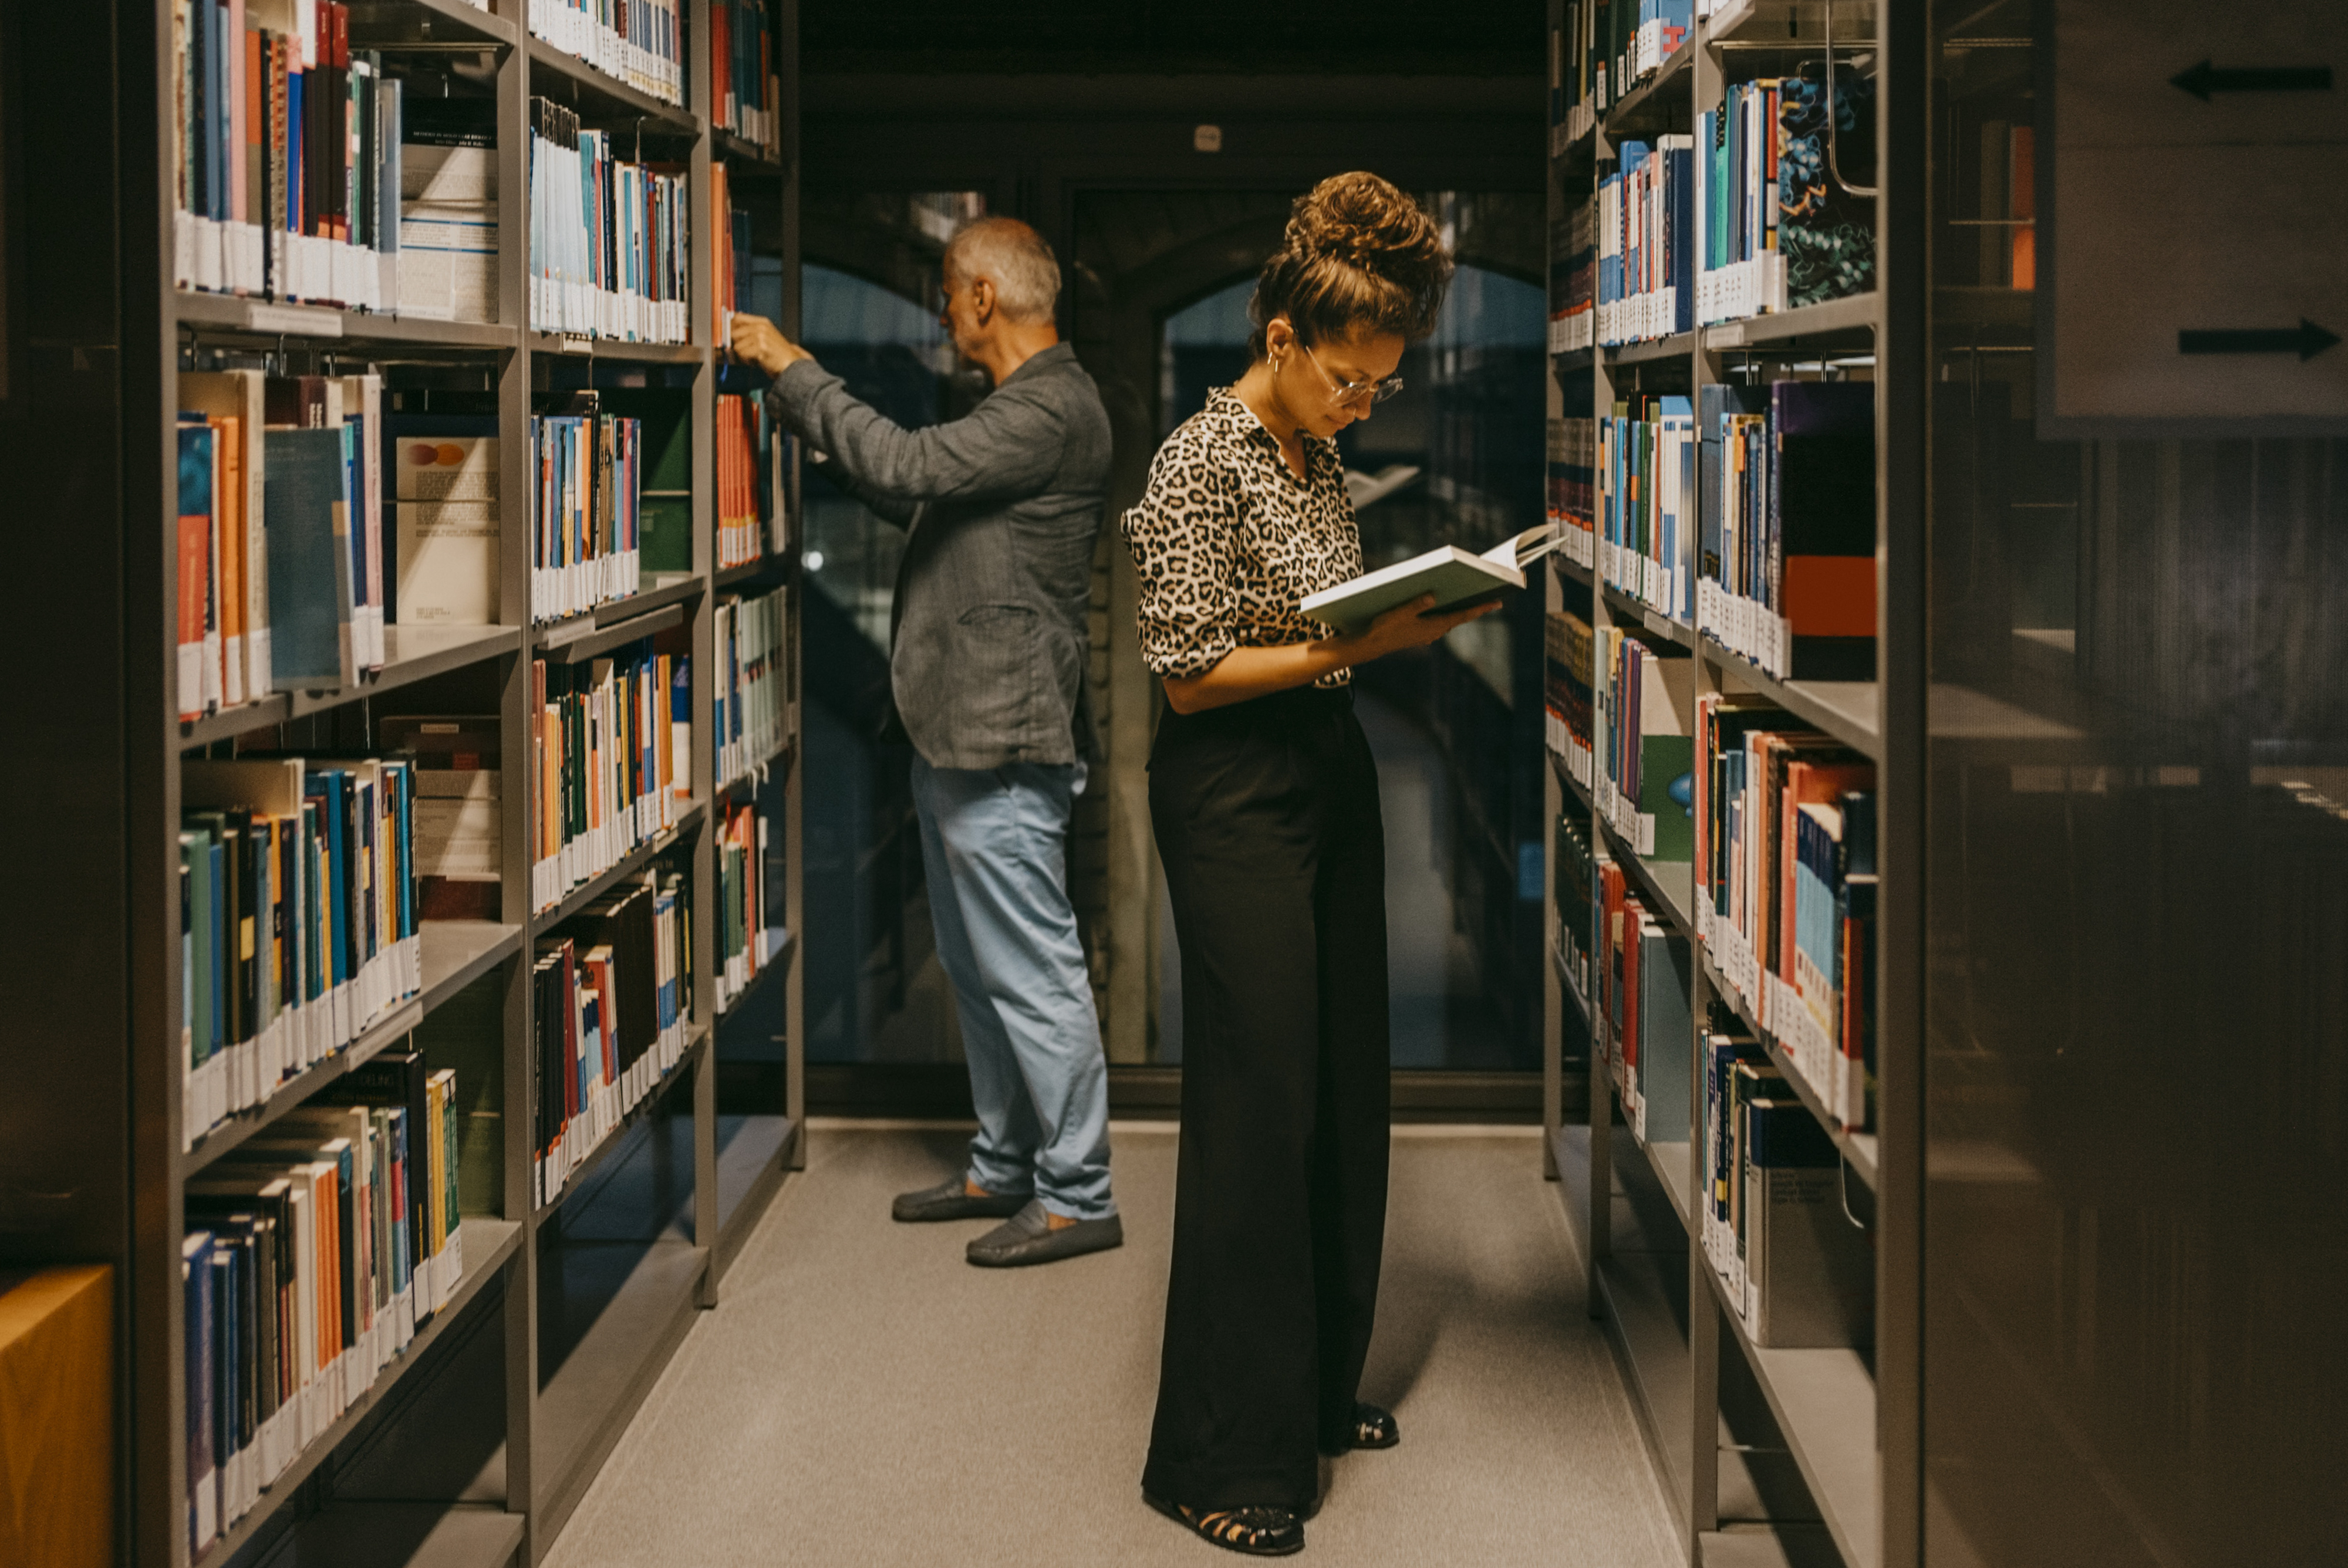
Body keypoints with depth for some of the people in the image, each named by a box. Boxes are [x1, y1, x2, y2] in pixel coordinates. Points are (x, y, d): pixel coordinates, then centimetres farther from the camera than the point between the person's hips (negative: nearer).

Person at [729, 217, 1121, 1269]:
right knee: (978, 968, 17)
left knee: (1032, 973, -6)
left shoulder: (1052, 409, -16)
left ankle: (1078, 1198, 2)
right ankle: (1005, 1169, 28)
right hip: (958, 736, 11)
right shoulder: (1022, 406, 18)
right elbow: (922, 503, 24)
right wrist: (809, 416, 21)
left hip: (1006, 744, -11)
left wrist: (794, 372, -14)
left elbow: (909, 468, -24)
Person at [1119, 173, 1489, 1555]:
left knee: (1347, 1090, 13)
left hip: (1332, 769, 9)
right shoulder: (1201, 466, -14)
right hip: (1235, 787, -9)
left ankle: (1322, 1387, 27)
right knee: (1260, 1105, -7)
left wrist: (1422, 615, 2)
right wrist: (1356, 648, -23)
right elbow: (1191, 672, -17)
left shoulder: (1321, 461, 11)